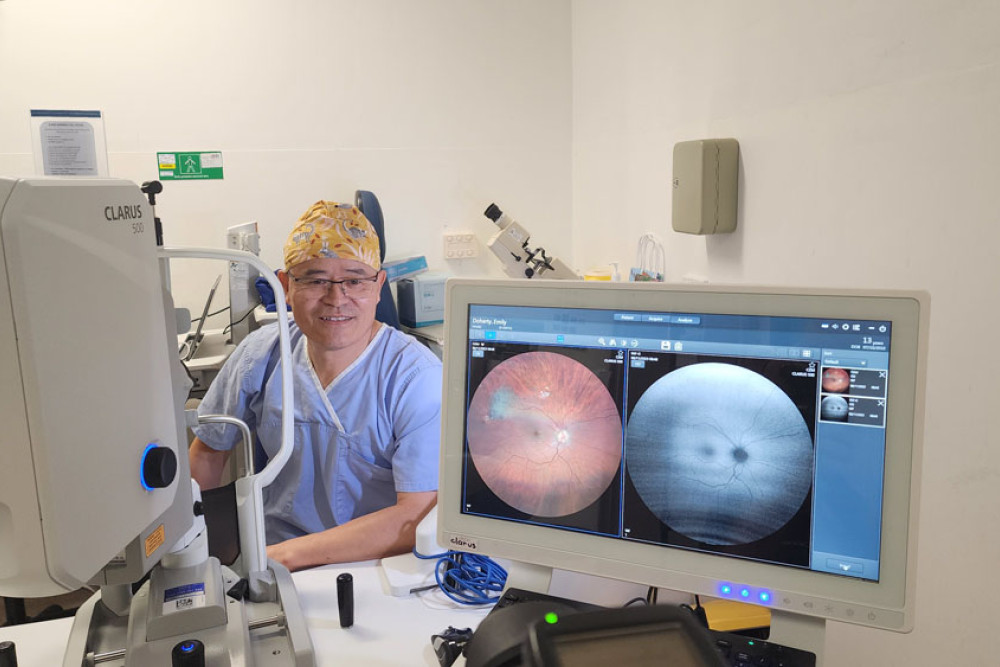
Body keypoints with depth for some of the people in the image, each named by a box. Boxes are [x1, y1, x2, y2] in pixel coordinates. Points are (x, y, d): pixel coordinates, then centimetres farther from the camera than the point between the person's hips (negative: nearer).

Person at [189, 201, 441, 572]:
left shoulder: (417, 377, -16)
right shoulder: (260, 356, -1)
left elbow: (421, 516, -22)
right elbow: (208, 451, 15)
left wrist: (284, 555, -23)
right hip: (271, 560, 4)